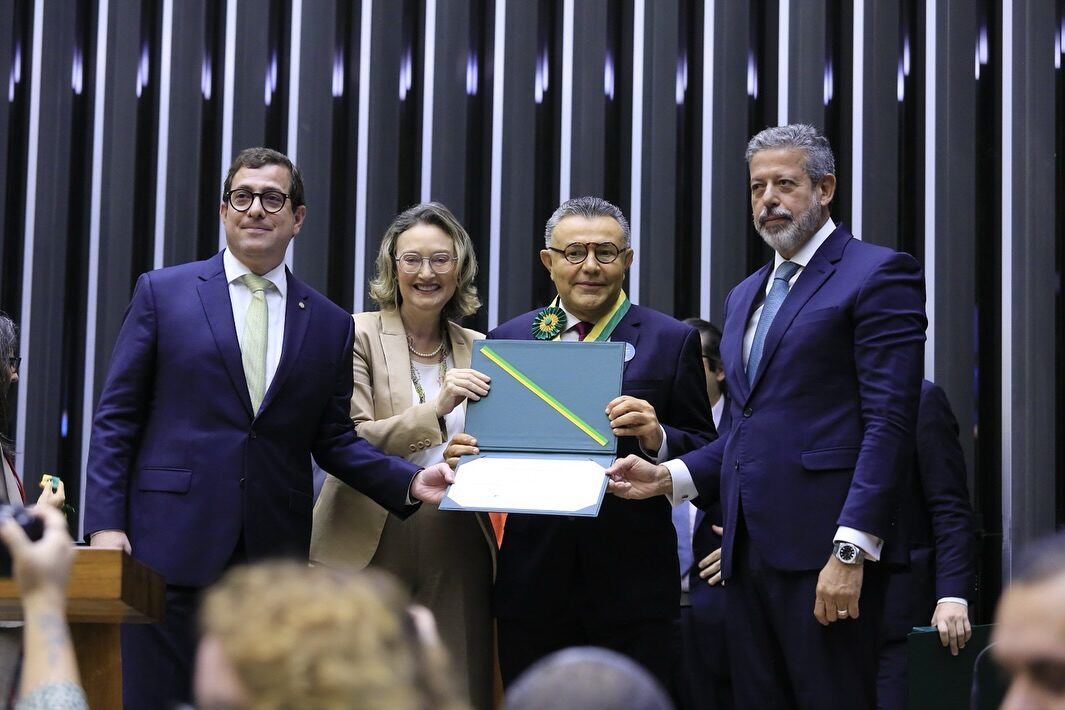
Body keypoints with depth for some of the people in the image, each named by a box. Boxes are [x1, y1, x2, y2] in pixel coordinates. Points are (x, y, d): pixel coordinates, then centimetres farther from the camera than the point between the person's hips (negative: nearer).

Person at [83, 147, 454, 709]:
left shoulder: (330, 325, 12)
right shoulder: (163, 293, 6)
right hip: (172, 543, -2)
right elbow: (117, 417, 4)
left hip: (275, 555, 2)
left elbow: (334, 439, 13)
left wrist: (410, 483, -3)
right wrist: (105, 523, -6)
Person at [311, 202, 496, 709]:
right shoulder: (358, 334, -1)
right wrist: (435, 409, -23)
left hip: (457, 550, 4)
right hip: (370, 548, -3)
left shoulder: (477, 349, 13)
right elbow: (348, 442, -10)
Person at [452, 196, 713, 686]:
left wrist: (656, 437, -18)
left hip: (630, 580, -2)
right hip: (532, 577, 2)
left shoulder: (670, 341, 3)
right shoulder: (508, 339, 10)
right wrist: (464, 453, -8)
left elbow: (704, 452, 2)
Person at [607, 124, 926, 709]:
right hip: (748, 551, 8)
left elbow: (888, 423, -12)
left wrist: (852, 550, -19)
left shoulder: (878, 275, -4)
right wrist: (668, 477, 7)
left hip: (822, 546, -7)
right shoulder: (744, 297, 22)